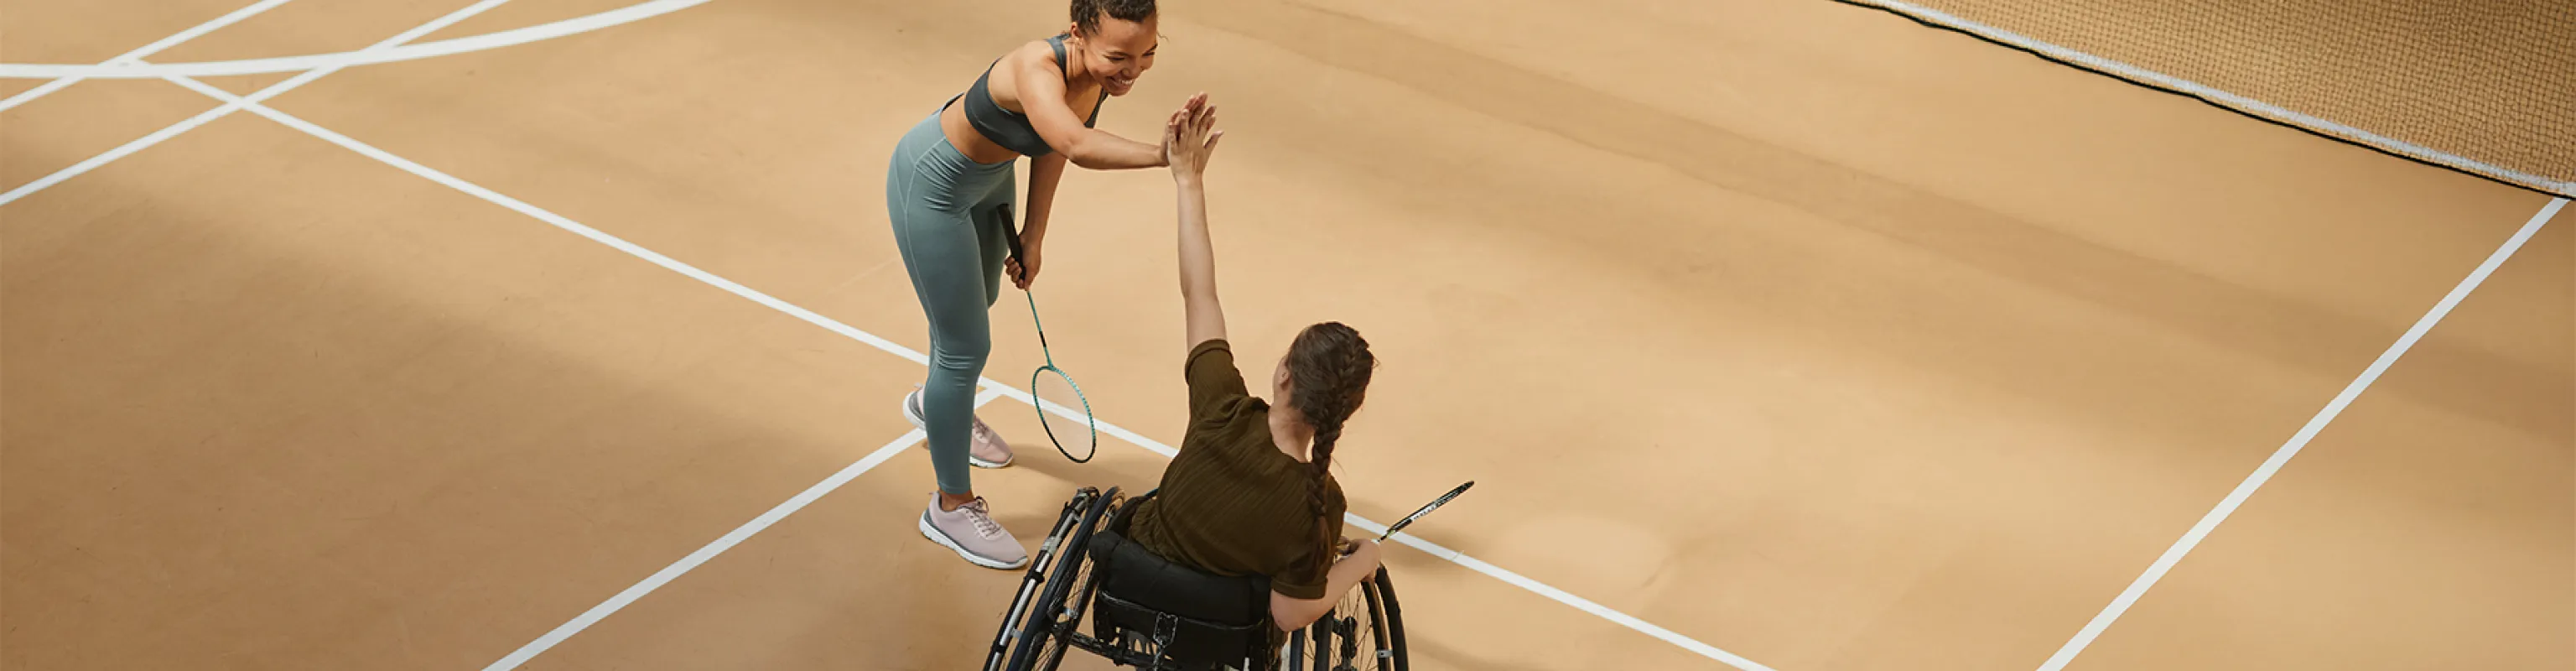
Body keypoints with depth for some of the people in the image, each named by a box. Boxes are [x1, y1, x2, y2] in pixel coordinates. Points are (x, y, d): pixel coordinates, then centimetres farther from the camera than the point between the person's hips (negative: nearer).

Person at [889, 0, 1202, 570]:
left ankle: (934, 403, 64)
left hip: (989, 175, 9)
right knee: (967, 348, 1)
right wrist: (1164, 154, -77)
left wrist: (1033, 237, 4)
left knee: (979, 298, 32)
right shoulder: (1038, 69, -42)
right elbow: (1078, 146, -63)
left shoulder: (1101, 71, -18)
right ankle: (952, 507, 20)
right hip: (932, 186, -9)